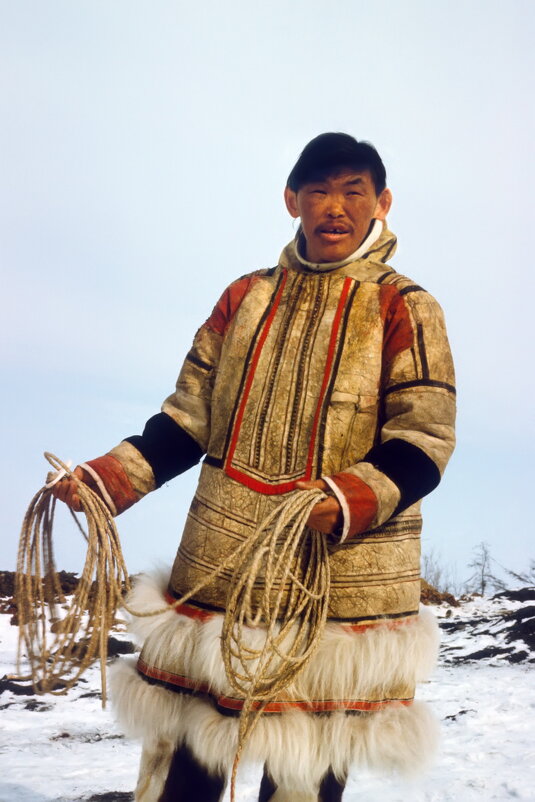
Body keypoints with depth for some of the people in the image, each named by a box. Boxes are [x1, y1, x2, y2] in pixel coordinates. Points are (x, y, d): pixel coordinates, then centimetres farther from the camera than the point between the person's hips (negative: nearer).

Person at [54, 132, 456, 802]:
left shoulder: (405, 309, 1)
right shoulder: (245, 298, 12)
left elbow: (423, 438, -7)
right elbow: (189, 419, 13)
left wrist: (345, 503, -25)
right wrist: (107, 480, -1)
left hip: (340, 581, -3)